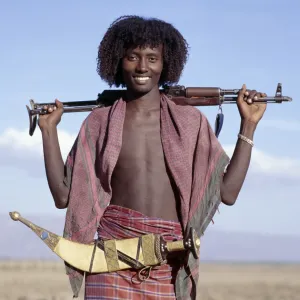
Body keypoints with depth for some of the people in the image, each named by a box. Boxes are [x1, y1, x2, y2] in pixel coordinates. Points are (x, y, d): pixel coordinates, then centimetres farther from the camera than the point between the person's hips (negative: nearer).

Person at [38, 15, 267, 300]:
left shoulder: (190, 122, 9)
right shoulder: (99, 124, 9)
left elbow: (228, 191, 5)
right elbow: (64, 195, 8)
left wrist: (248, 124, 6)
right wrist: (48, 130, 7)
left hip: (172, 265, 1)